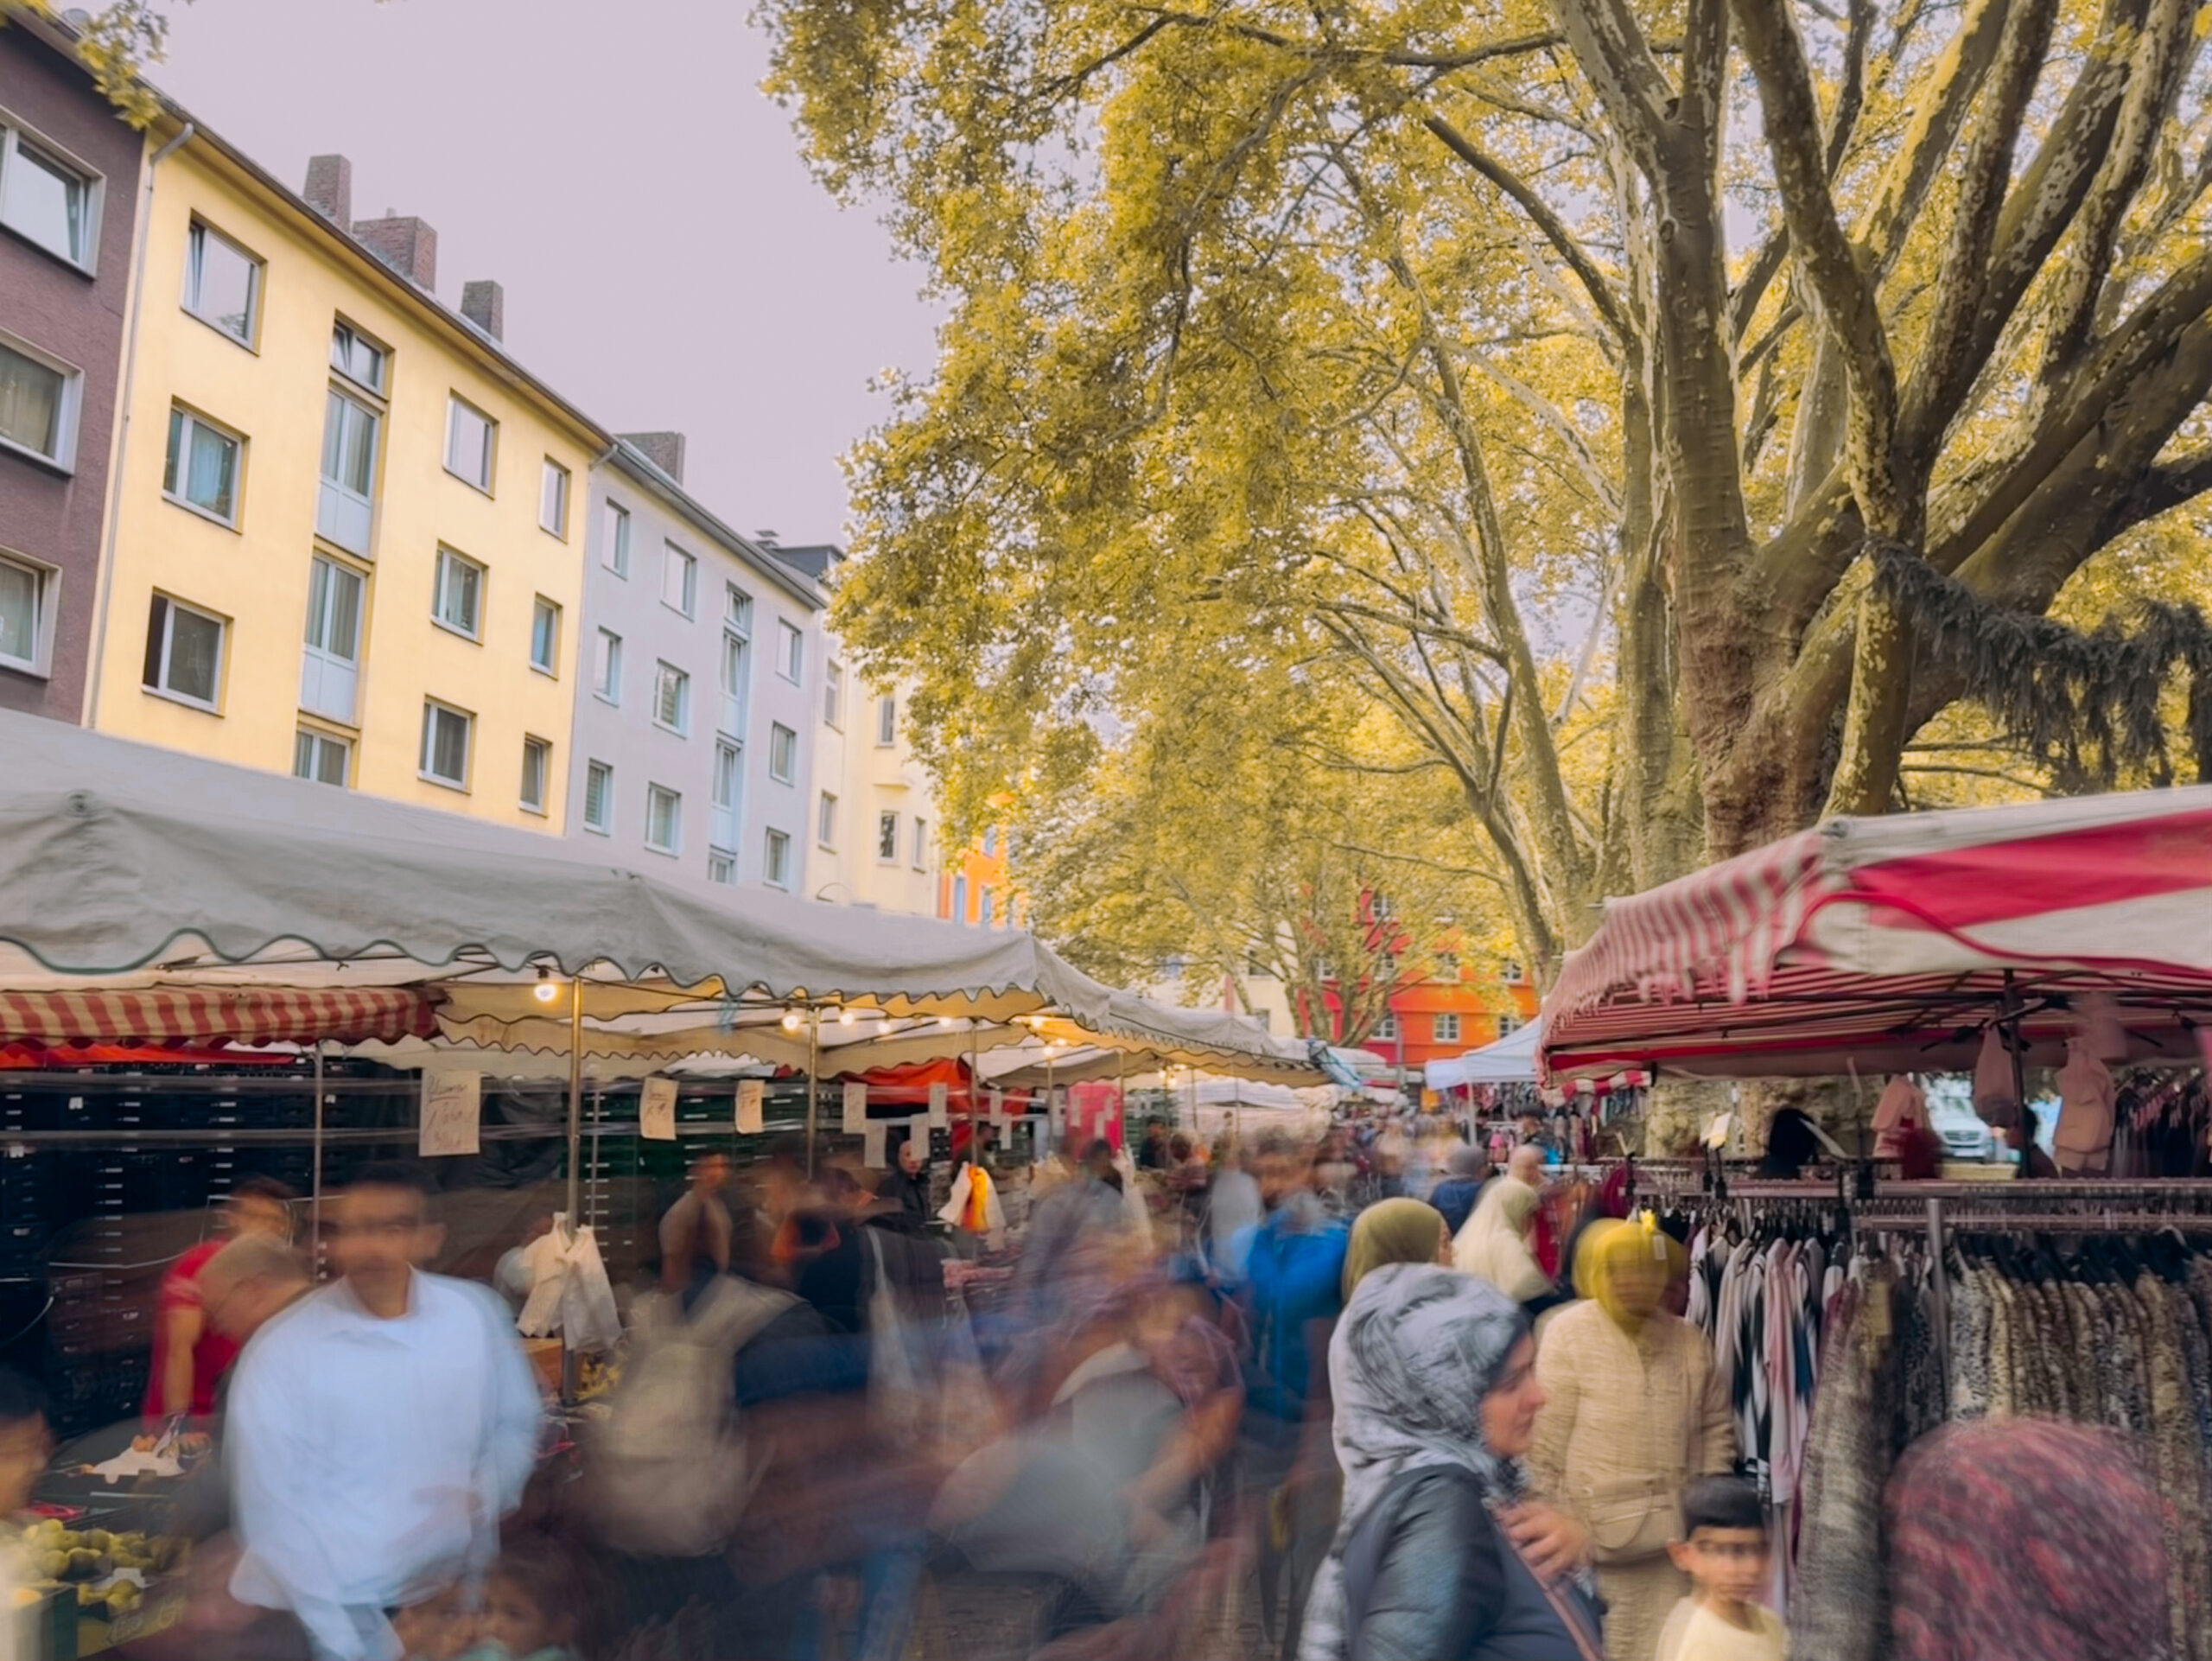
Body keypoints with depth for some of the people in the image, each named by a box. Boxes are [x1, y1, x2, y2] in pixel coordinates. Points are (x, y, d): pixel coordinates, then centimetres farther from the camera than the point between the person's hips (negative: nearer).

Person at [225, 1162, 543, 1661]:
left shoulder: (478, 1313, -6)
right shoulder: (282, 1350, -15)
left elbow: (515, 1424, 6)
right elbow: (275, 1514, -14)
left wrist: (482, 1499, -12)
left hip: (460, 1592, 3)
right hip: (343, 1608, -3)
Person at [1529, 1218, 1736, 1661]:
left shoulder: (1689, 1340, 5)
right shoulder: (1570, 1333, -9)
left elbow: (1716, 1424, 15)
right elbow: (1547, 1437, -8)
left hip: (1674, 1529, 4)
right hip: (1597, 1526, -4)